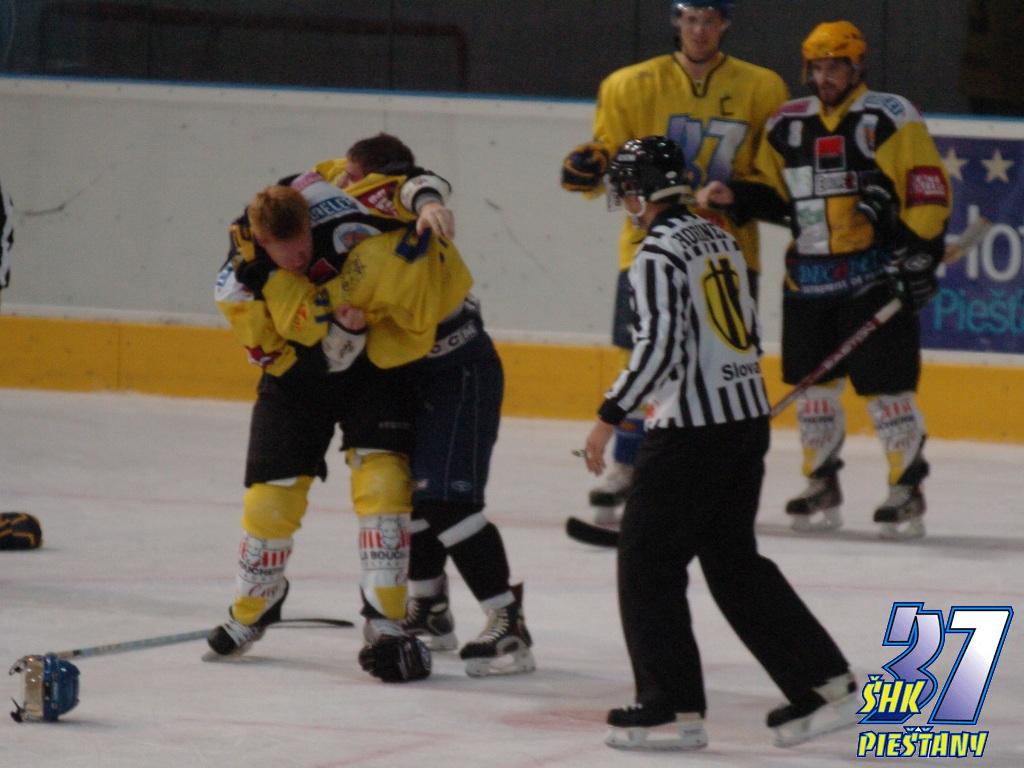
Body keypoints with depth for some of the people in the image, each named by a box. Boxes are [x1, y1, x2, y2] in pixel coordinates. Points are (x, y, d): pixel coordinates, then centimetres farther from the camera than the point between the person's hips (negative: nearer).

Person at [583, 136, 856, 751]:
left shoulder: (659, 253, -14)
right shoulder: (720, 240, 12)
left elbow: (660, 346, -22)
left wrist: (611, 416, -16)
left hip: (692, 433, -8)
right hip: (750, 418, 8)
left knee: (648, 562, 2)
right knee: (733, 559, 16)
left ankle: (674, 710, 0)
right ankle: (828, 686, 13)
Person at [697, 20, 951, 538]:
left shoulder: (890, 118, -6)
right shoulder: (787, 125, 11)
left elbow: (929, 192, -9)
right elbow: (774, 194, 19)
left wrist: (920, 256, -15)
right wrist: (734, 198, 0)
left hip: (875, 277, -6)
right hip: (808, 278, 6)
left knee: (886, 386, -5)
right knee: (811, 381, 9)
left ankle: (907, 489, 4)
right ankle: (821, 485, 22)